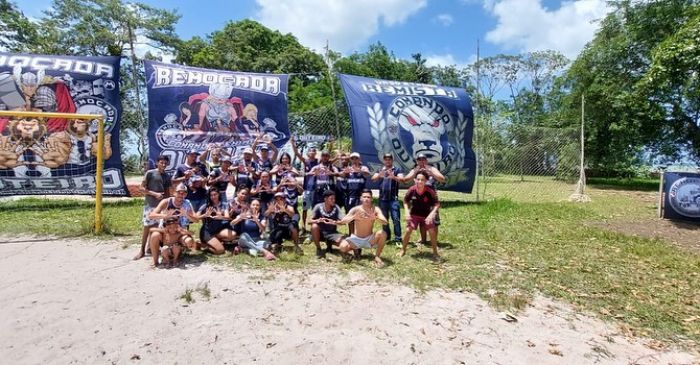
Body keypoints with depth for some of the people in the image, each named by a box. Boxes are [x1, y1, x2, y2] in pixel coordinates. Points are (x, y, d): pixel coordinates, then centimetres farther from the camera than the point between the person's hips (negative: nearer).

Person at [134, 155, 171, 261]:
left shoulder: (167, 176, 10)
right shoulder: (150, 173, -3)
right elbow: (142, 188, -4)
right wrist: (155, 194, -14)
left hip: (162, 205, 4)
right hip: (150, 204, -4)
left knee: (155, 227, 6)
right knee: (147, 227, -2)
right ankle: (142, 250, 7)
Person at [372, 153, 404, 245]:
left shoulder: (397, 169, 4)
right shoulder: (380, 170, 12)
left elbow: (401, 179, -13)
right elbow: (373, 179, -5)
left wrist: (393, 177, -35)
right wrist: (379, 175, -28)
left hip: (393, 198, -3)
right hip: (382, 198, 3)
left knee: (396, 219, -8)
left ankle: (398, 239, -5)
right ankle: (386, 236, 26)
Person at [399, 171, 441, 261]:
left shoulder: (430, 191, -25)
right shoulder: (412, 190, -20)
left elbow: (437, 204, -21)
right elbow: (405, 201, -4)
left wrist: (431, 215, -33)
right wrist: (407, 212, -14)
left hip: (426, 215, -1)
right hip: (414, 214, 1)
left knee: (432, 232, -7)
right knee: (408, 230, -6)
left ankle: (435, 252, 12)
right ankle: (403, 250, 14)